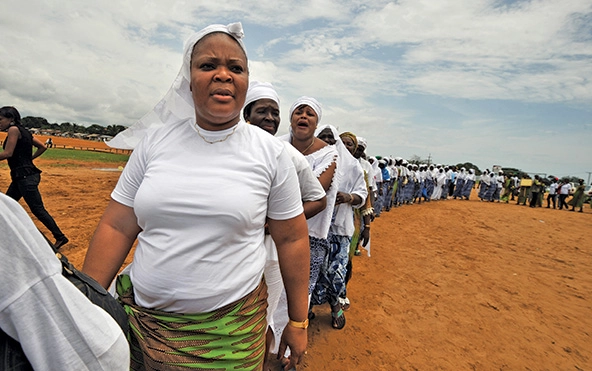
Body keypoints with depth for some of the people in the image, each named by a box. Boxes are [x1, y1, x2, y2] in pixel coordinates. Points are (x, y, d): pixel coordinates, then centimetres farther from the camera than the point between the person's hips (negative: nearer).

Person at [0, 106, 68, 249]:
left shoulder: (14, 129, -10)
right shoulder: (24, 131, 14)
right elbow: (42, 147, 20)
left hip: (25, 176, -10)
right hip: (22, 176, 10)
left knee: (37, 209, -7)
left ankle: (60, 237, -4)